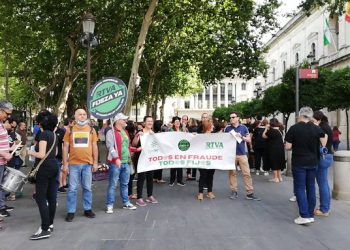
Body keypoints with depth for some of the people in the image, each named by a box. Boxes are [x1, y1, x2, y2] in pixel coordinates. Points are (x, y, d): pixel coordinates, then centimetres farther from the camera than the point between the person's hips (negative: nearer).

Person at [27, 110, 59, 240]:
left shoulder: (44, 134, -15)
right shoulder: (53, 134, 12)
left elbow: (41, 154, -20)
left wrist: (30, 153, -3)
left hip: (45, 168, -9)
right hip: (53, 166, 9)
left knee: (40, 197, -6)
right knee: (51, 197, 12)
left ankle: (45, 229, -8)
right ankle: (50, 224, 21)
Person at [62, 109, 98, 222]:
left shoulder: (91, 130, 6)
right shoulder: (70, 130, 3)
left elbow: (94, 147, 7)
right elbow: (65, 147, 3)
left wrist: (95, 162, 3)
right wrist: (65, 164, -2)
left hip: (88, 164, 1)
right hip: (73, 164, -1)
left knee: (87, 188, 10)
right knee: (72, 189, 4)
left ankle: (87, 209, 22)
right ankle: (71, 211, 13)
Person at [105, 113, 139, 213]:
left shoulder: (125, 132, 18)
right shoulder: (111, 132, -8)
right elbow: (110, 147, -18)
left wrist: (136, 149, 16)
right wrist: (116, 158, -27)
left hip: (126, 162, 8)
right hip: (115, 162, -7)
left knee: (125, 184, 15)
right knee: (112, 184, -2)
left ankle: (126, 203, 24)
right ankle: (109, 205, 6)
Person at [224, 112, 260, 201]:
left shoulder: (243, 128, 5)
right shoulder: (227, 128, 6)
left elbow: (249, 140, 5)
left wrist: (241, 137, -11)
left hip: (242, 153, 0)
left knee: (247, 173, -2)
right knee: (232, 173, 4)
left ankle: (250, 193, 2)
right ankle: (234, 192, 13)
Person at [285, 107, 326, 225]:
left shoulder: (294, 128, -11)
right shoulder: (317, 129, -1)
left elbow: (288, 147, -10)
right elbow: (323, 145, 2)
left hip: (299, 163, -4)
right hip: (313, 162, 4)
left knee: (300, 188, 2)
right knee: (311, 187, 13)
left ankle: (304, 216, -3)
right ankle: (311, 214, 19)